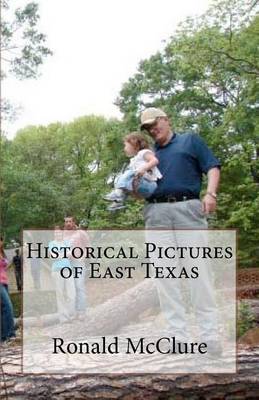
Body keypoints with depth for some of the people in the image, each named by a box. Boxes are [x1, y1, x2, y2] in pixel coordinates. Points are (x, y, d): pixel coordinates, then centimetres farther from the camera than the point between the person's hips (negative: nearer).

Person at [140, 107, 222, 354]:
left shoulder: (190, 141, 16)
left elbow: (212, 168, 6)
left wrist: (210, 194, -11)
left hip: (188, 208, -3)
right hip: (156, 213, 4)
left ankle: (210, 334, -5)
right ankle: (177, 335, 2)